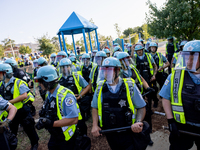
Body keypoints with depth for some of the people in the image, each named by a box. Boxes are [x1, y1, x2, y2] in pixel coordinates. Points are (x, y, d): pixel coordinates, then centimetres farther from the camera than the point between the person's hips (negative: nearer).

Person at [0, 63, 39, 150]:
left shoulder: (18, 82, -16)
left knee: (28, 128, 11)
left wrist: (9, 102, -25)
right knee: (11, 130, 21)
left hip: (22, 111, -5)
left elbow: (24, 95, -24)